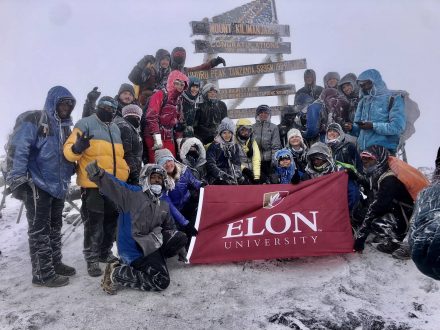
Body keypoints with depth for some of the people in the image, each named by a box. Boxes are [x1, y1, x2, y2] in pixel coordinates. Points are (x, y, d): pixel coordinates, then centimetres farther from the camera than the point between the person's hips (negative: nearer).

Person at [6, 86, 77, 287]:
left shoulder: (65, 126, 17)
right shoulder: (33, 120, -8)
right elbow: (18, 149, -15)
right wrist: (18, 178, -19)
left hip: (59, 185, 8)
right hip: (37, 185, -8)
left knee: (54, 227, 16)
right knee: (39, 229, -3)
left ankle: (55, 263, 28)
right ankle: (42, 273, 2)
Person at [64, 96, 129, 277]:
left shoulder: (116, 129, 19)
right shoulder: (86, 123, -3)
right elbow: (69, 149, -12)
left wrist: (125, 171, 18)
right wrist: (76, 148, -34)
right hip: (93, 183, -7)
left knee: (111, 220, 15)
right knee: (94, 223, -3)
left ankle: (105, 252, 30)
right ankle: (92, 258, 10)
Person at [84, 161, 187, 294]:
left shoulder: (164, 205, 16)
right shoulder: (133, 194, -7)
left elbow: (170, 228, 25)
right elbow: (112, 185, -24)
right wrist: (98, 174, -43)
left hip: (150, 246, 8)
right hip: (134, 250, -8)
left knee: (181, 238, -5)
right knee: (161, 282, -14)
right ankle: (116, 274, -3)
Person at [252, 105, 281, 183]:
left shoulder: (274, 127, 6)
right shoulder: (253, 127, 11)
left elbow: (276, 145, 1)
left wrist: (274, 159, -7)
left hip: (269, 159, -1)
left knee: (270, 179, -2)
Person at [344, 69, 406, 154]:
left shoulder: (393, 99, -1)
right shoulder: (363, 102, 17)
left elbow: (398, 126, -13)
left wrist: (373, 126, -19)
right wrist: (352, 128, -2)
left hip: (385, 150, -5)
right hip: (363, 151, 5)